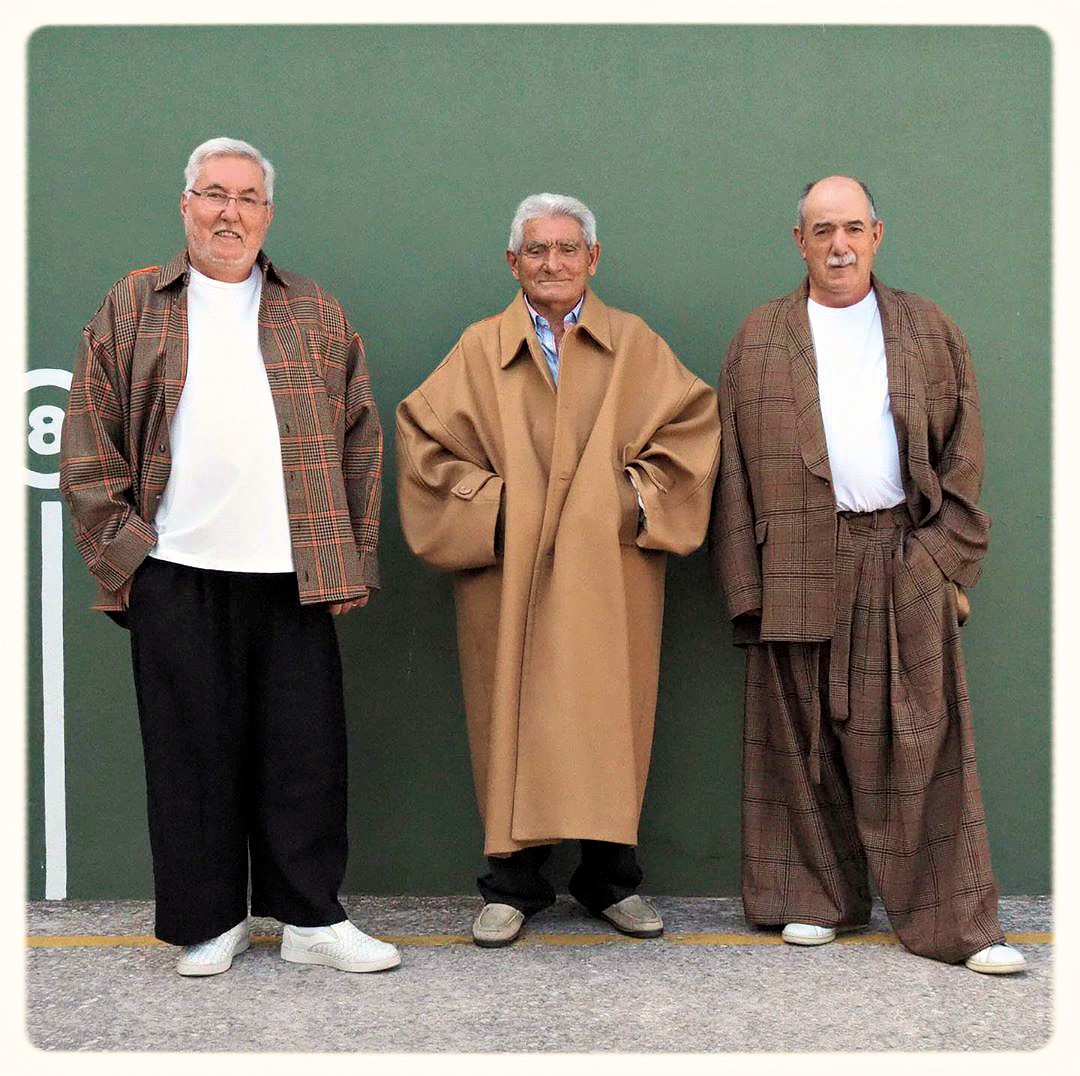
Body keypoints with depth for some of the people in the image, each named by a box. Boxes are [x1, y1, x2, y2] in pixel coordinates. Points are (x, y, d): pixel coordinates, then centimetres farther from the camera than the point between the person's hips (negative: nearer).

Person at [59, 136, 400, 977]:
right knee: (194, 750, 6)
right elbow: (89, 443, 7)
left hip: (294, 573, 1)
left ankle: (313, 919, 16)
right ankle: (211, 922, 19)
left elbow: (361, 441, 11)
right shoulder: (131, 309, 9)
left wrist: (352, 556, 3)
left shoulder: (318, 316, 12)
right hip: (176, 573, 0)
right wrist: (119, 546, -2)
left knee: (304, 749, 4)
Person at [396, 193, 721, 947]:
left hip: (610, 573, 0)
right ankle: (514, 883, 11)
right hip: (508, 571, 0)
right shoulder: (480, 350, 9)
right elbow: (425, 435, 6)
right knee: (513, 716, 0)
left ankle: (612, 878, 14)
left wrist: (640, 498, -5)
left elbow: (693, 424, 7)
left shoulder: (636, 346, 10)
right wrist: (485, 507, -5)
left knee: (610, 716, 2)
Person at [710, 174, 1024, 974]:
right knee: (804, 739, 4)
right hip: (798, 569, 0)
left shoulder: (930, 332, 12)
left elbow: (963, 457, 8)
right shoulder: (759, 340, 10)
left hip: (906, 561, 0)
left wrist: (944, 560, -2)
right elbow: (735, 465, 5)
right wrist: (746, 580, -2)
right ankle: (817, 901, 17)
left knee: (921, 742, -1)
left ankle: (954, 921, 4)